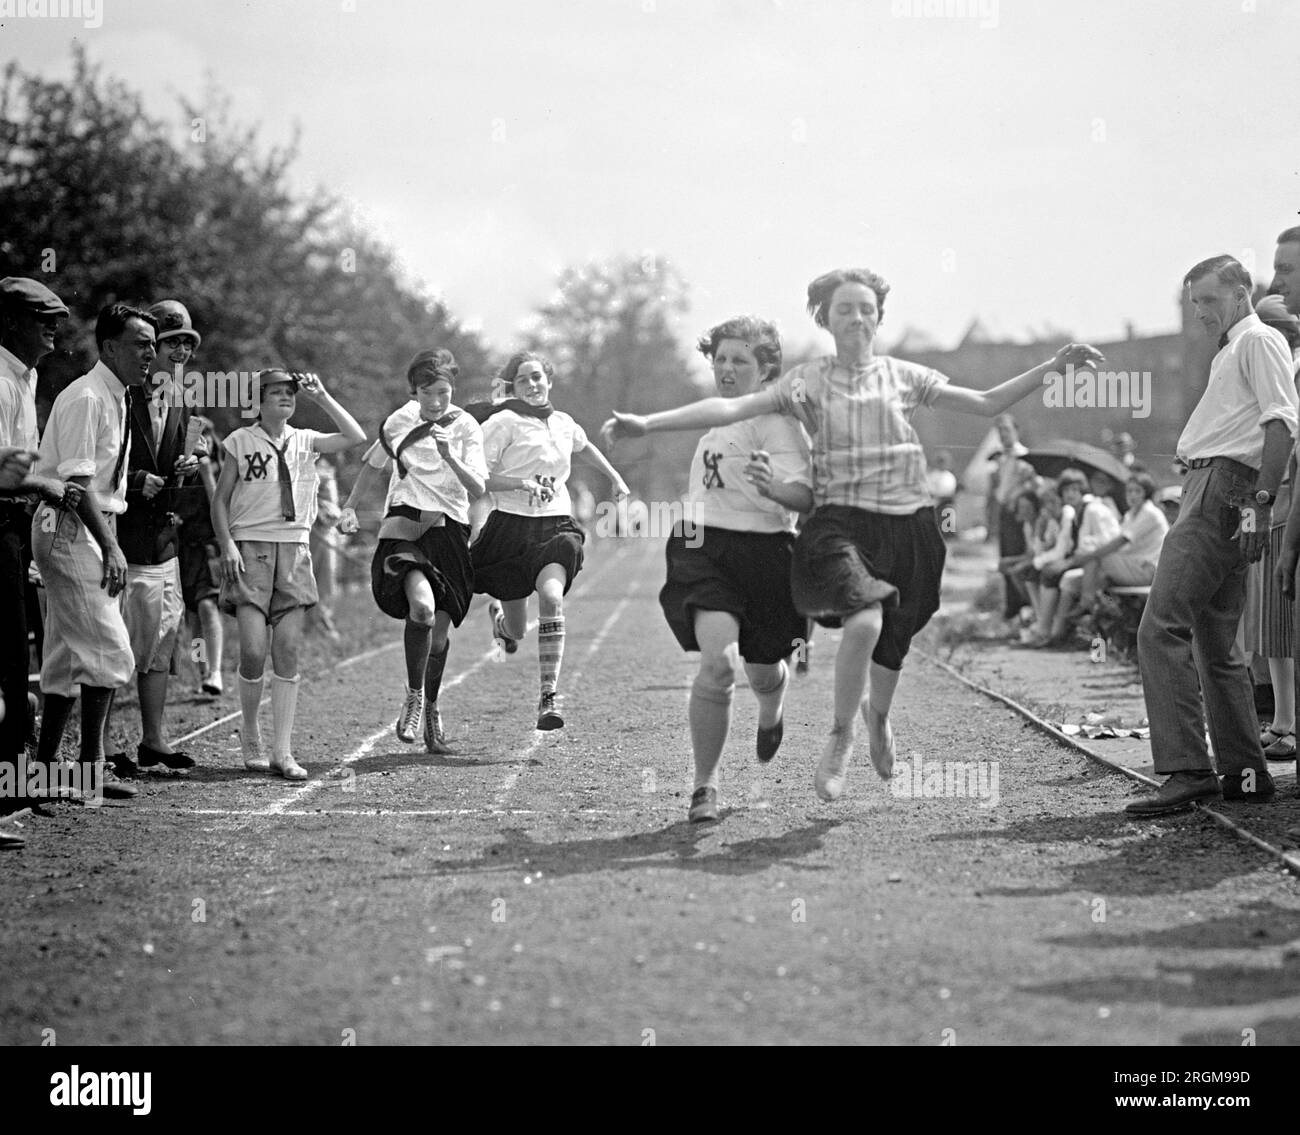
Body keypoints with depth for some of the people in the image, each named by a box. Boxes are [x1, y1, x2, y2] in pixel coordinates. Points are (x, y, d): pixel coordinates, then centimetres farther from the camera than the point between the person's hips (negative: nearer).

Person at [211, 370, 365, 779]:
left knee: (288, 650, -2)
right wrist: (228, 546, -8)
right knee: (254, 650, -11)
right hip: (251, 547, -3)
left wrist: (322, 397, -1)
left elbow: (356, 438, -2)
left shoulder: (305, 441, 11)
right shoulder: (241, 441, 4)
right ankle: (250, 737, 10)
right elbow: (220, 501, 5)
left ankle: (282, 752, 1)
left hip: (294, 549, 3)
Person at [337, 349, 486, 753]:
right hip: (404, 523, -1)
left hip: (449, 529, 1)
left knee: (440, 629, 6)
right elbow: (373, 464, 22)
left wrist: (450, 458, -26)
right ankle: (413, 695, -9)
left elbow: (478, 489, -11)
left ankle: (431, 711, 31)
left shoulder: (466, 427, -2)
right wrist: (349, 507, 20)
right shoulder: (399, 421, 4)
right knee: (422, 605, -28)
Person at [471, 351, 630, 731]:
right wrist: (521, 483, -24)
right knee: (516, 633, 5)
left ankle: (549, 697, -24)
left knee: (551, 596, -27)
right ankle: (498, 613, 46)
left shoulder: (563, 423, 11)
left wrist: (616, 478, 36)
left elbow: (585, 446, 36)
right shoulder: (503, 423, -6)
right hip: (512, 527, -3)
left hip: (556, 527, 3)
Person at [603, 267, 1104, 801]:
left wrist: (1054, 366, 3)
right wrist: (648, 422, -18)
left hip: (907, 522, 3)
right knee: (864, 622, -28)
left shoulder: (902, 376, 7)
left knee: (893, 644, 11)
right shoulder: (807, 382, 1)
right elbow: (732, 407, -8)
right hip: (842, 521, -3)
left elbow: (986, 403, 11)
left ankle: (878, 715, 48)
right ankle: (840, 737, -4)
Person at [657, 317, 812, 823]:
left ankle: (770, 715, 53)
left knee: (763, 670, 13)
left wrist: (773, 487, -43)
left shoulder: (775, 421, -11)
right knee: (718, 661, -18)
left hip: (762, 553, -4)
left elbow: (805, 497, -25)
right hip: (704, 550, 4)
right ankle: (705, 786, -10)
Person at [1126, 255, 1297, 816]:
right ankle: (1244, 773, 16)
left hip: (1223, 488, -11)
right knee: (1215, 642, 12)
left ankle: (1185, 771, -21)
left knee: (1162, 628, -17)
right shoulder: (1230, 350, 28)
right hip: (1208, 489, 11)